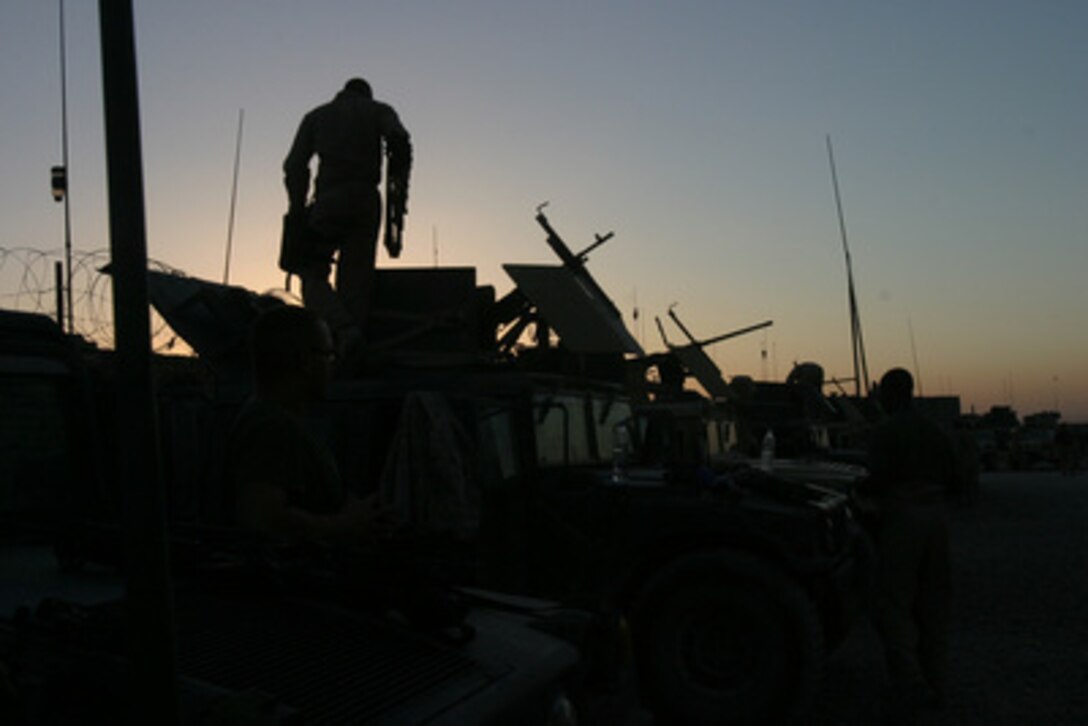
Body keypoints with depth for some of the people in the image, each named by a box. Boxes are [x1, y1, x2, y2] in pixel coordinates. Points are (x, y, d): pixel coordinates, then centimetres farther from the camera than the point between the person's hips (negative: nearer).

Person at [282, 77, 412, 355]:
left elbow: (295, 165, 9)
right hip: (366, 200, 1)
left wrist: (297, 211, 8)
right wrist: (397, 188, -4)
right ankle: (351, 353, -6)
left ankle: (343, 328, -23)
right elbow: (399, 140, -5)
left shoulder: (316, 116, 22)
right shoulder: (379, 111, 19)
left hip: (329, 199, -1)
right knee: (355, 277, 3)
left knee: (313, 272, 3)